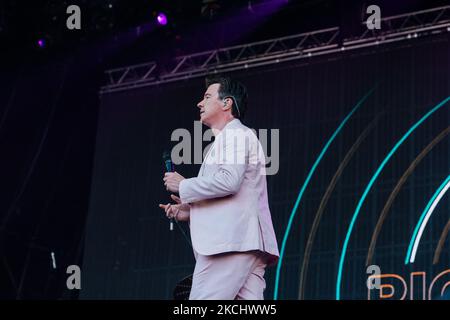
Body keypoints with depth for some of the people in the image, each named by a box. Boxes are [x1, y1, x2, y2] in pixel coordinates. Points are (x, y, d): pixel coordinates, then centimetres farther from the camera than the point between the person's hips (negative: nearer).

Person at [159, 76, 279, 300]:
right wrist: (190, 212, 19)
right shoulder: (228, 138, 31)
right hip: (245, 245, 10)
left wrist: (183, 186, -5)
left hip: (231, 242, -10)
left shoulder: (235, 134, 0)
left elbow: (228, 181, -17)